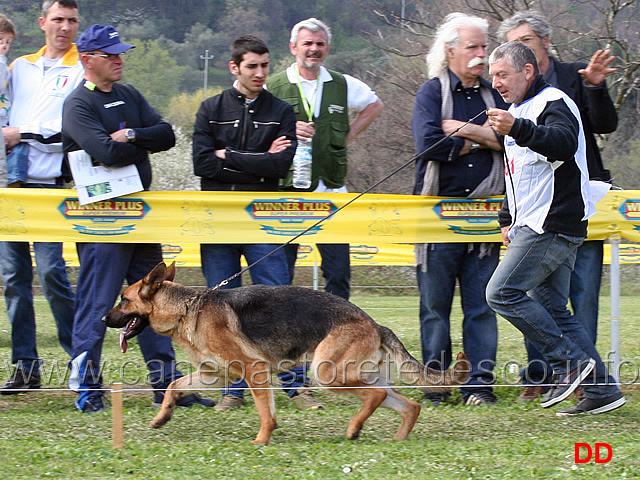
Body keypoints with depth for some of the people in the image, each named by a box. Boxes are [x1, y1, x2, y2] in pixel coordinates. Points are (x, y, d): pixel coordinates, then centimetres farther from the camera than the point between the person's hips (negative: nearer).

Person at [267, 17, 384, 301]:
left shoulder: (343, 86, 11)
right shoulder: (274, 87, 3)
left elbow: (374, 105, 28)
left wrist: (349, 135, 14)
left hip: (331, 192, 2)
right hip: (286, 192, -2)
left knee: (338, 272, 1)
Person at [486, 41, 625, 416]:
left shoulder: (554, 105, -10)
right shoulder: (521, 111, 22)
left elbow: (564, 143, -34)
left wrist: (518, 129, -49)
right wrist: (508, 219, 27)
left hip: (554, 225, -10)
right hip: (534, 226, 10)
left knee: (502, 292, -16)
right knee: (552, 308, 6)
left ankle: (571, 361, -13)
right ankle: (602, 389, 5)